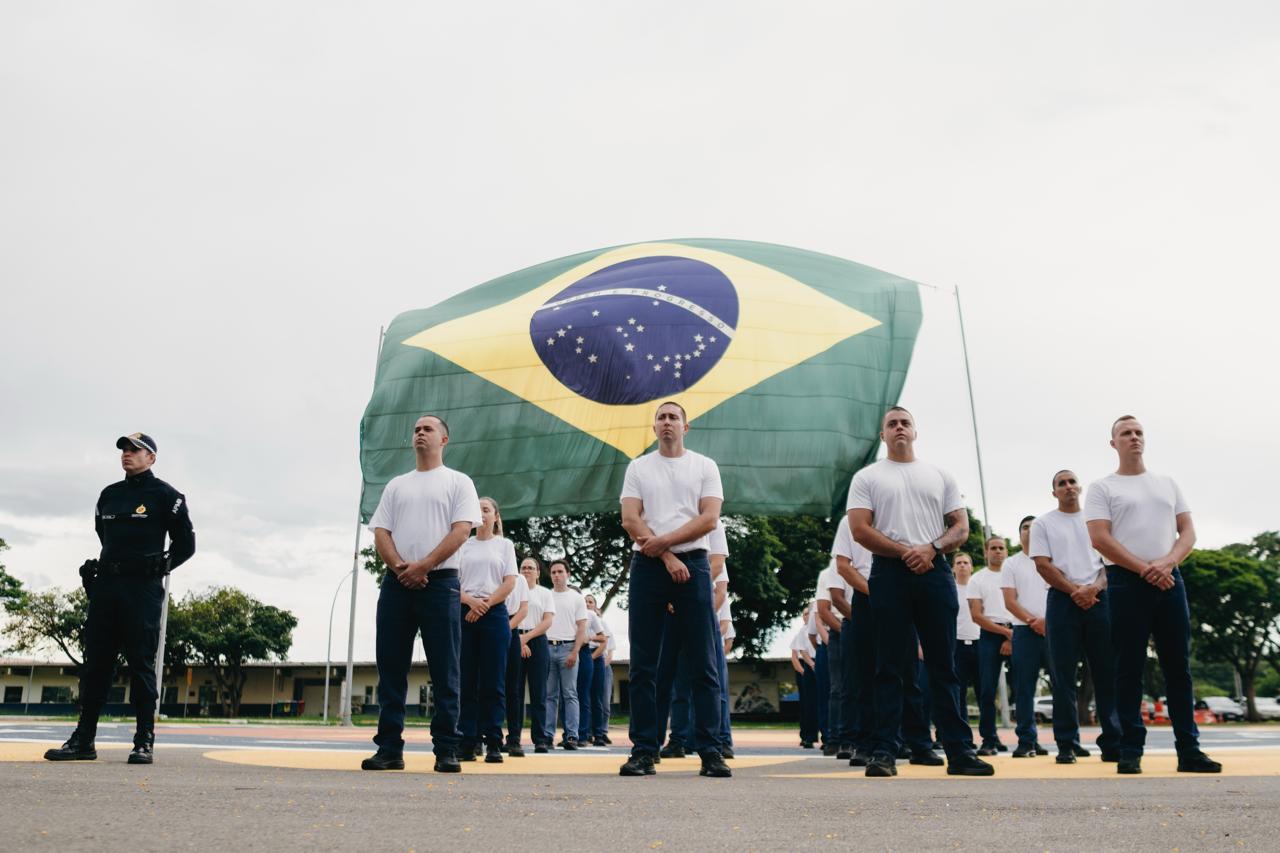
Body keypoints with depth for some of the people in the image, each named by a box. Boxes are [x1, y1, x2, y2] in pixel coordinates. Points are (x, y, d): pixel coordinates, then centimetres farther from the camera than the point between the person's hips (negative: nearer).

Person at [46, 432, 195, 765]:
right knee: (95, 661, 5)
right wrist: (111, 567, 15)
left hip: (143, 589, -6)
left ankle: (145, 741, -3)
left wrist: (157, 569, -5)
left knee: (141, 663, -5)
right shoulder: (108, 495, 16)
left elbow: (185, 543, 1)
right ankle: (83, 740, 11)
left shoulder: (165, 495, 0)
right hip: (105, 585, 6)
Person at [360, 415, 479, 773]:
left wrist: (423, 566, -15)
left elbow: (461, 530, -6)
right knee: (391, 668, 5)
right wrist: (400, 567, -10)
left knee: (444, 671, -2)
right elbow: (381, 533, 10)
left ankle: (446, 750, 2)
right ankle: (389, 748, 11)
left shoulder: (458, 482, 6)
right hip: (396, 582, 4)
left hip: (440, 582, -4)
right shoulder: (396, 485, 19)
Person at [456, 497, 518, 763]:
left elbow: (510, 582, 1)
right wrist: (471, 601, -12)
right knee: (467, 681, 0)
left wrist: (485, 604, -9)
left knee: (493, 682, -3)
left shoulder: (504, 544, 10)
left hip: (495, 614, -2)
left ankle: (493, 744, -1)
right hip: (466, 614, 2)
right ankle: (468, 743, 3)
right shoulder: (463, 546, 14)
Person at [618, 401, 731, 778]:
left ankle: (710, 751, 4)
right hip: (647, 566, 1)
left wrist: (663, 541, -12)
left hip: (692, 564, -1)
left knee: (703, 664, -1)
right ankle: (644, 751, 8)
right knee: (643, 665, 2)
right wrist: (667, 557, -9)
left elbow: (709, 519, -3)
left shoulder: (705, 466, 9)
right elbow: (630, 520, 1)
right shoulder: (638, 467, 12)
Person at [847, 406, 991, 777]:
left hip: (935, 570, 2)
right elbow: (859, 529, -2)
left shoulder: (940, 476, 17)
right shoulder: (867, 478, 9)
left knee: (943, 665, 4)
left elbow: (961, 527, 10)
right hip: (890, 572, -2)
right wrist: (905, 552, -10)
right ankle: (885, 753, 2)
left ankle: (959, 751, 8)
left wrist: (931, 548, -10)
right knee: (890, 667, -1)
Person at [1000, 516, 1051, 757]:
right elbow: (1010, 602, 2)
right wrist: (1033, 621, -11)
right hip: (1025, 631, 0)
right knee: (1024, 689, 0)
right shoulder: (1011, 564, 11)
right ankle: (1027, 741, 5)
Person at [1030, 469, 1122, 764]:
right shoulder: (1043, 524, 10)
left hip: (1099, 599, 2)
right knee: (1063, 676, -2)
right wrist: (1075, 591, -10)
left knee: (1108, 673, 0)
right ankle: (1067, 745, 2)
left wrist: (1094, 588, -11)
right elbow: (1043, 564, 0)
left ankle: (1113, 743, 7)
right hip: (1062, 600, -2)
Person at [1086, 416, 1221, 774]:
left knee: (1179, 667, 5)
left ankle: (1188, 749, 10)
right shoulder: (1102, 488, 4)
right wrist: (1144, 568, -14)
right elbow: (1099, 538, -7)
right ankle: (1131, 751, 1)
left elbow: (1188, 531, 10)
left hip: (1169, 580, 4)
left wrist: (1166, 562, -10)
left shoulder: (1167, 483, 16)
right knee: (1130, 669, -2)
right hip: (1127, 582, -4)